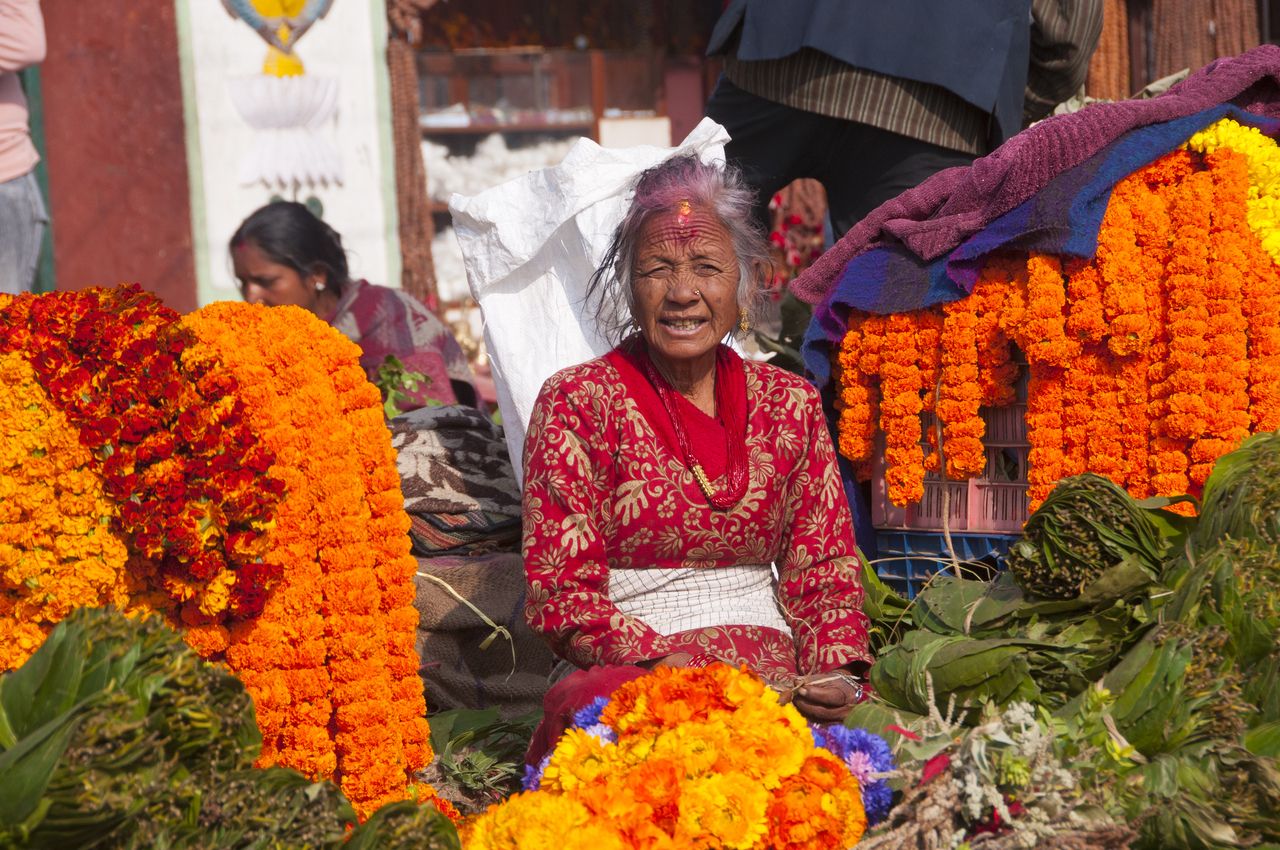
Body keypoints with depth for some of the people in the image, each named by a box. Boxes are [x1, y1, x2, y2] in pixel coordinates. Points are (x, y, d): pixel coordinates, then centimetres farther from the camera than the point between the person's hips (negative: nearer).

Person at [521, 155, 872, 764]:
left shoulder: (789, 404, 13)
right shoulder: (578, 402, 1)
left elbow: (823, 569, 14)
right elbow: (560, 596, -4)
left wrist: (836, 673, -7)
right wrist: (671, 666, -19)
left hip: (777, 678, 3)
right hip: (626, 679, -3)